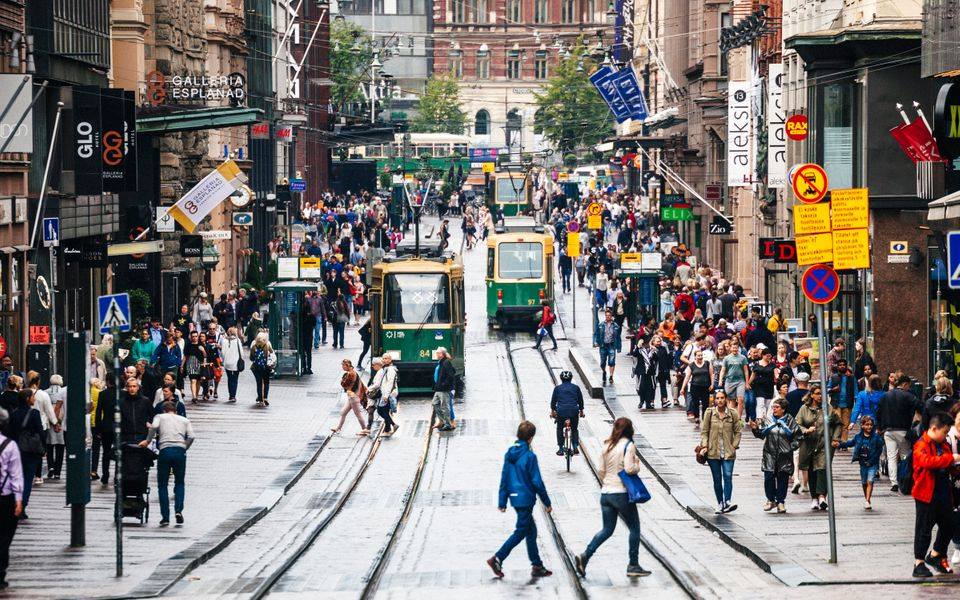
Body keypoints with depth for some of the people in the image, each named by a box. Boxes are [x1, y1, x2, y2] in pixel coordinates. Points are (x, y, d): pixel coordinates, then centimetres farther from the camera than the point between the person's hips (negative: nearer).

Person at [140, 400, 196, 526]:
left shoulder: (160, 417, 16)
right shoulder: (184, 420, 21)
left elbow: (154, 427, -7)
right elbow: (191, 437, 6)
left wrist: (147, 441, 4)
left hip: (165, 450, -2)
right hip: (180, 451, 2)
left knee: (162, 485, 8)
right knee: (179, 483, 17)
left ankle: (165, 517, 2)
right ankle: (178, 510, -4)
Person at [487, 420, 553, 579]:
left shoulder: (509, 454, 4)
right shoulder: (529, 456, -16)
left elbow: (504, 478, 8)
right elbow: (537, 481, -13)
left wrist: (502, 501, 13)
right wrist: (547, 502, -3)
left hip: (515, 498, 8)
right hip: (526, 499, -8)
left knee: (531, 530, 16)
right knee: (521, 532, 0)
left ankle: (537, 566, 18)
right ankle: (497, 559, -7)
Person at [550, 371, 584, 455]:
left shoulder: (557, 388, 8)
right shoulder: (576, 387, 10)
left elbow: (553, 400, 14)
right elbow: (580, 400, 16)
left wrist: (552, 411, 27)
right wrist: (581, 411, 29)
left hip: (561, 411, -1)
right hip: (574, 411, 1)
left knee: (560, 429, 16)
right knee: (574, 429, 18)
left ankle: (560, 449, 12)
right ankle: (575, 447, 4)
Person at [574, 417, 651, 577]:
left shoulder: (607, 446, 7)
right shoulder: (628, 445, -11)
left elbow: (601, 471, 8)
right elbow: (629, 469, -21)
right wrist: (637, 466, 0)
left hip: (606, 494, 6)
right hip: (622, 494, -6)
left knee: (607, 530, 14)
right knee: (634, 528, 10)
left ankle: (584, 556, -3)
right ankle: (633, 565, 11)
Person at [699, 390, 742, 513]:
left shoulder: (732, 414, 2)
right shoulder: (709, 413, 2)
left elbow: (737, 431, 9)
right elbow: (704, 431, 5)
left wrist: (734, 446, 0)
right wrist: (704, 446, -6)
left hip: (728, 452, -1)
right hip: (713, 452, 1)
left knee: (728, 476, -14)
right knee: (717, 479, 5)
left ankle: (727, 503, -20)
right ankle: (720, 504, 12)